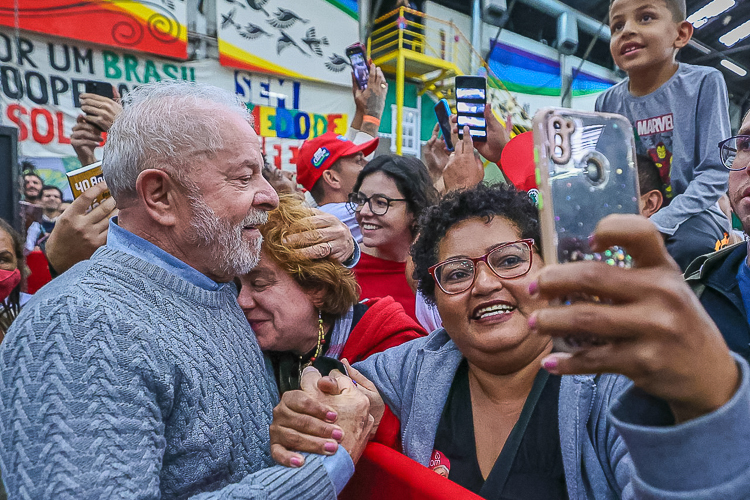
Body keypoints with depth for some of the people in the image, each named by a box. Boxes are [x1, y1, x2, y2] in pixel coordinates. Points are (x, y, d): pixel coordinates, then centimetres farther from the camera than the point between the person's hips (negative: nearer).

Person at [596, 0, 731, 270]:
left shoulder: (703, 82, -9)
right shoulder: (608, 102, 1)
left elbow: (714, 173, -14)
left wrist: (656, 225, -27)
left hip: (691, 214, -3)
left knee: (690, 242, -37)